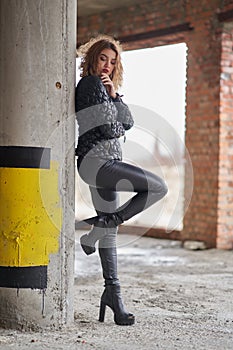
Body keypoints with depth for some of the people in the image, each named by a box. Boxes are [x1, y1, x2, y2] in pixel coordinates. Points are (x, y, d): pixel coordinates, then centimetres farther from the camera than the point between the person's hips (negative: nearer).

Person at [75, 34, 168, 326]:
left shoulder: (103, 87, 24)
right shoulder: (91, 83, -6)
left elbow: (128, 121, 14)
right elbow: (105, 127, -14)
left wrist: (113, 94, 2)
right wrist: (118, 129, 8)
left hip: (104, 164, 10)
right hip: (96, 159, -10)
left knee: (110, 231, 7)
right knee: (158, 188, -16)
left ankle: (113, 293, 8)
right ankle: (97, 228, -11)